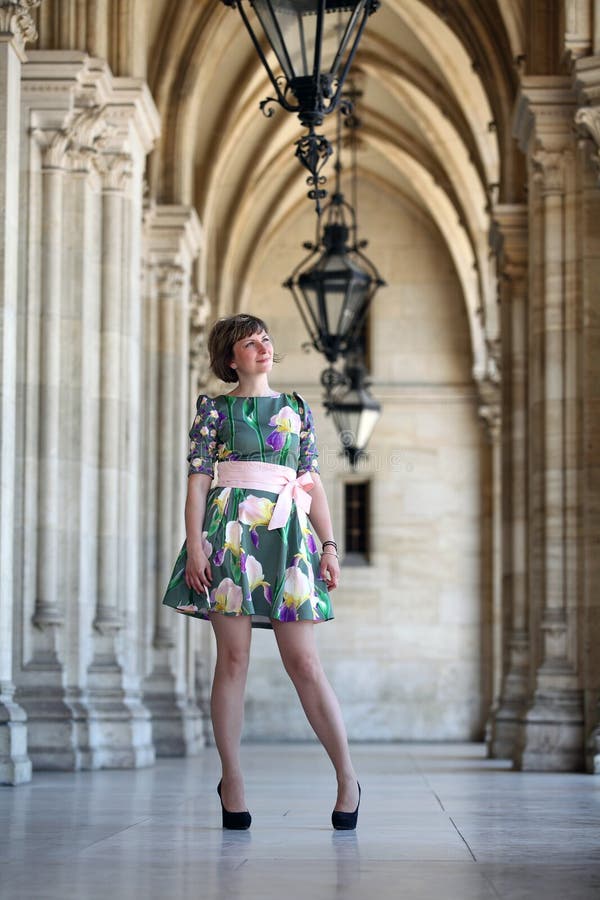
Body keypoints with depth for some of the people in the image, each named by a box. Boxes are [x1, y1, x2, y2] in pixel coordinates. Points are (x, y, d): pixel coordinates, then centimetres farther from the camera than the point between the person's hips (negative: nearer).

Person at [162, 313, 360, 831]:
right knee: (233, 658, -3)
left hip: (287, 535, 1)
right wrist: (195, 545, -8)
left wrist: (329, 545, 6)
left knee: (304, 662, -4)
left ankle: (347, 778, 0)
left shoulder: (297, 409, 17)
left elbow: (314, 482, 15)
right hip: (229, 534, -1)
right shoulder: (214, 410, 9)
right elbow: (198, 480, 3)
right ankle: (232, 783, 3)